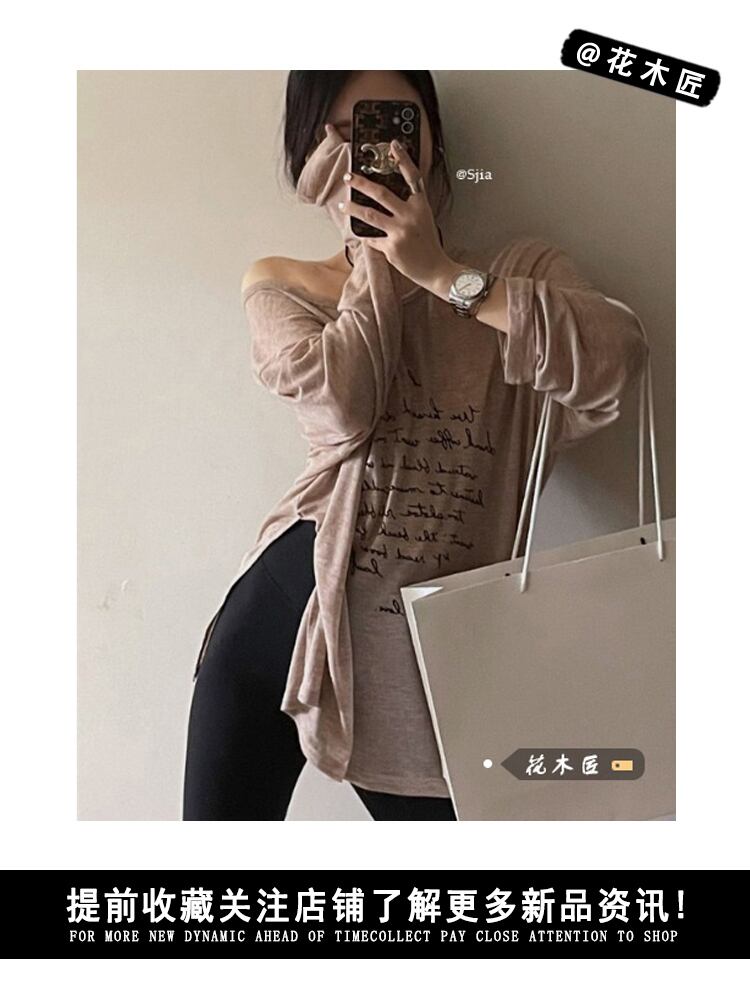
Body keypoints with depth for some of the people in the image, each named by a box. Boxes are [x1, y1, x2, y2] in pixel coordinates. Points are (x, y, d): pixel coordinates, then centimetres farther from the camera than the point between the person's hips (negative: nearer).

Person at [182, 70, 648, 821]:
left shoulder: (520, 271, 5)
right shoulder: (278, 285, 6)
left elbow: (617, 358, -17)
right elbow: (343, 407, -14)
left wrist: (440, 270, -15)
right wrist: (376, 257, -5)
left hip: (430, 647, 0)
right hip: (286, 608, 1)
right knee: (220, 815, 11)